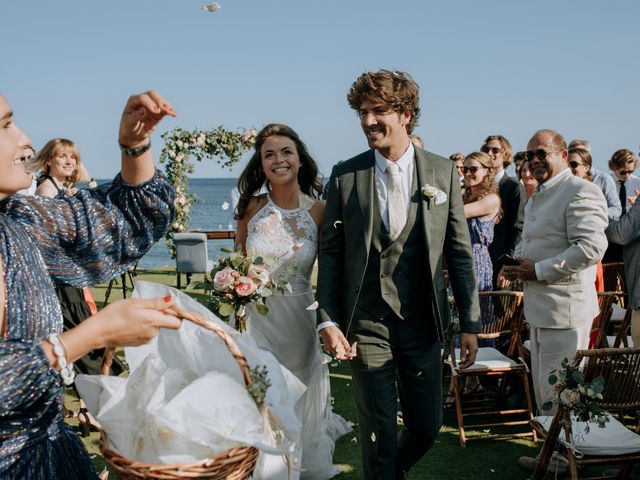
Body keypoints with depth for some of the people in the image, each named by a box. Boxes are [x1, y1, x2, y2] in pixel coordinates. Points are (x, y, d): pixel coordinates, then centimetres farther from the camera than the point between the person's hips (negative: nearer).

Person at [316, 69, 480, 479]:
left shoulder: (442, 172, 0)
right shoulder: (345, 175, -1)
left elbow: (459, 250, 3)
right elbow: (331, 252, 1)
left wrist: (471, 323, 2)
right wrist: (328, 320, -6)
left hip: (422, 322, 1)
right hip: (366, 323, -1)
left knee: (427, 426, 12)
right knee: (378, 432, 8)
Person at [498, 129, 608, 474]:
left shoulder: (580, 192, -14)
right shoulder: (537, 197, 18)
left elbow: (591, 247, -24)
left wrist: (538, 269, -21)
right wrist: (515, 263, 8)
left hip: (565, 307, -10)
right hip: (539, 306, 10)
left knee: (559, 393, -1)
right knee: (543, 387, 19)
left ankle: (564, 461, 15)